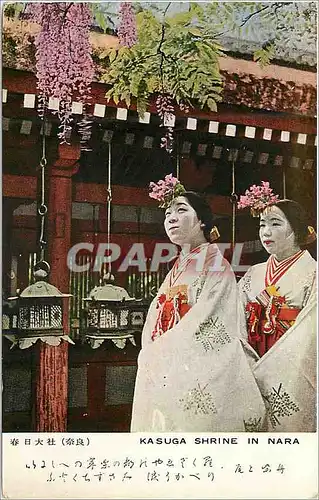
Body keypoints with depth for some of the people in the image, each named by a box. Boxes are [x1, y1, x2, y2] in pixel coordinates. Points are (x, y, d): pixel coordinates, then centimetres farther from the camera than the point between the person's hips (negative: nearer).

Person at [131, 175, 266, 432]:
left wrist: (157, 352, -11)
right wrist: (150, 356, 0)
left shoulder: (215, 266, -4)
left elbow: (206, 326, -14)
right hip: (163, 376, 7)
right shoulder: (176, 271, 18)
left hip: (198, 378, -7)